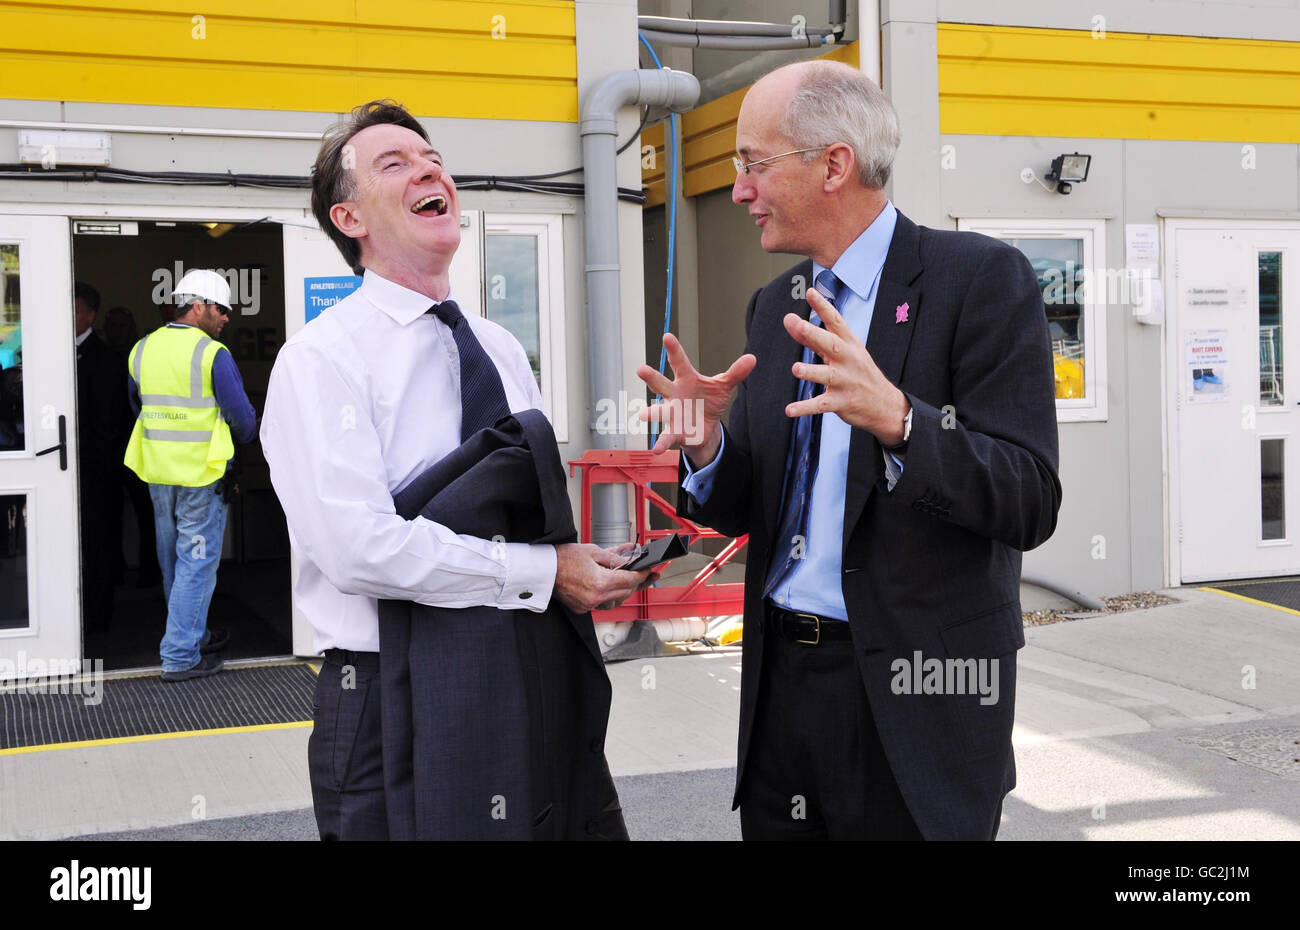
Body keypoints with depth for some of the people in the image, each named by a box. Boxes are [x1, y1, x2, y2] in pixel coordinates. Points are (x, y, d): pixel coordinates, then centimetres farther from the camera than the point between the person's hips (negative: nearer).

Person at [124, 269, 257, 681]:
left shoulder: (142, 349, 6)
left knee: (173, 561, 18)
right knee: (197, 562, -1)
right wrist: (243, 437, 11)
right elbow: (242, 417, -11)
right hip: (201, 474, -7)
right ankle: (181, 656, -1)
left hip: (157, 472, 7)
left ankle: (192, 635, 32)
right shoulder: (212, 354, -14)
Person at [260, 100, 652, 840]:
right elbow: (360, 546, -21)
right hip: (402, 703, -6)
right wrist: (541, 572, -19)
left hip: (543, 687, 6)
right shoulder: (320, 361, -9)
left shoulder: (503, 351, 14)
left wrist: (604, 558, -2)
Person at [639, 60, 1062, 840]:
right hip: (781, 682, 6)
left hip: (916, 691, -5)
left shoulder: (982, 279, -9)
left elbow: (1030, 504, -16)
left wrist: (896, 417, -32)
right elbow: (742, 509, 12)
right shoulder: (776, 307, 11)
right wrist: (707, 446, -10)